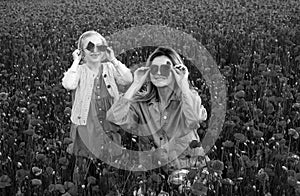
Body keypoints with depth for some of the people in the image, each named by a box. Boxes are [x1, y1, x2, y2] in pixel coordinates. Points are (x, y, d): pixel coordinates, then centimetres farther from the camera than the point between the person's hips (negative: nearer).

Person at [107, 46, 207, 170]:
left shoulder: (190, 97, -1)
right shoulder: (142, 102, 4)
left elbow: (194, 121, -24)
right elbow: (114, 119, -12)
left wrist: (184, 85, -16)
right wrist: (136, 85, -8)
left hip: (186, 168, -2)